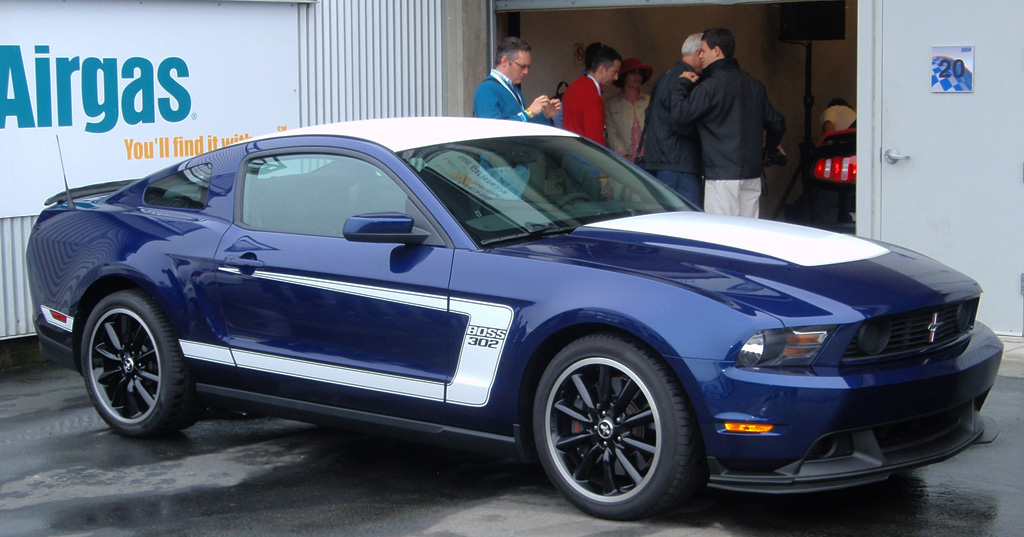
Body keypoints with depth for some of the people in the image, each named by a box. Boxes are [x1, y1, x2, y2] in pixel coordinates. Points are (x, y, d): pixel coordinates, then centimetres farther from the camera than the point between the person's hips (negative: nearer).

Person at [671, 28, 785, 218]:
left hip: (722, 175, -7)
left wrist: (683, 84, -1)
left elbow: (680, 114, -17)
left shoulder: (710, 86, -10)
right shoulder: (754, 84, 13)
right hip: (752, 174, 7)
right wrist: (767, 145, 37)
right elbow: (777, 123, 18)